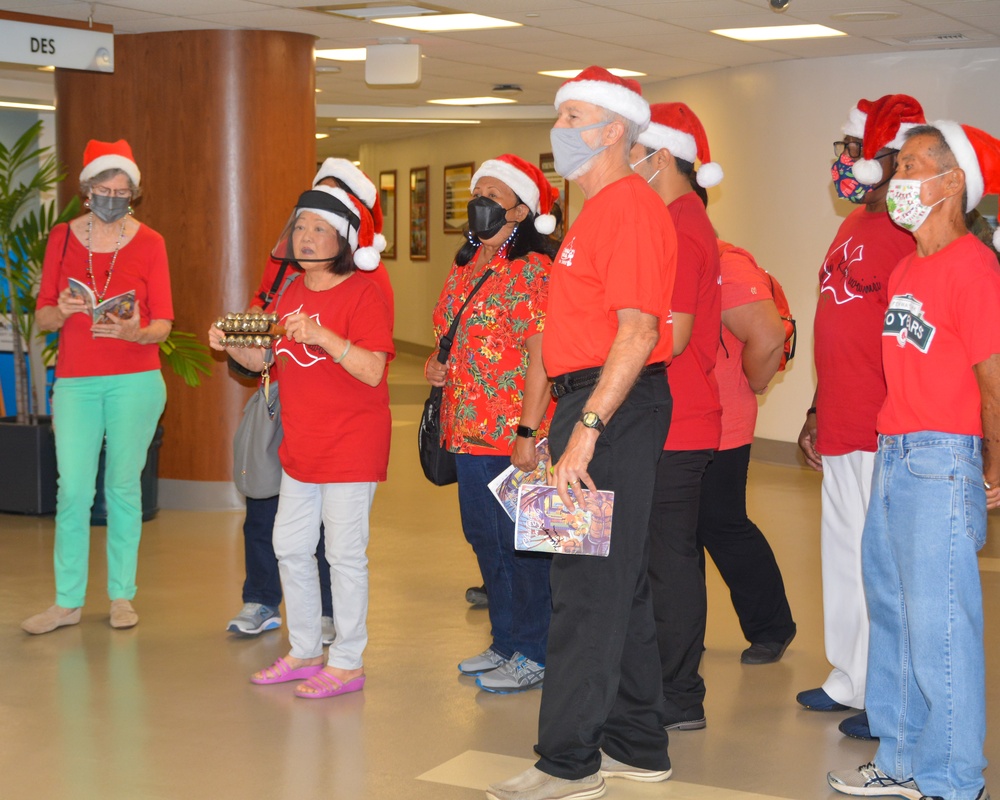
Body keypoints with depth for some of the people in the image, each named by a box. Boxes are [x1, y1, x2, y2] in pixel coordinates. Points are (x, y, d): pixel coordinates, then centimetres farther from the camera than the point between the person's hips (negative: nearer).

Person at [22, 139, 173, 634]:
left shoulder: (149, 243, 2)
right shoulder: (62, 238, 6)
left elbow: (164, 323, 0)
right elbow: (43, 317, 6)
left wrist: (136, 332, -21)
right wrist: (63, 311, -16)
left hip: (135, 381, -1)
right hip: (75, 382, 1)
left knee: (123, 486, 3)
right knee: (73, 491, -2)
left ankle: (121, 595, 15)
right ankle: (68, 602, 6)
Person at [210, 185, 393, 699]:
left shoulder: (362, 294, -12)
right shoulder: (290, 295, 11)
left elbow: (372, 371, -21)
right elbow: (263, 359, 15)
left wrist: (325, 337, -32)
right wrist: (230, 344, -4)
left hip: (351, 448, -8)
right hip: (300, 446, 8)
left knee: (344, 554, -2)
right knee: (290, 548, 14)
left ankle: (347, 662, 10)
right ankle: (304, 651, 28)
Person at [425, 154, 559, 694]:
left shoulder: (533, 269, -12)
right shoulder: (466, 265, 15)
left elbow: (539, 359, -17)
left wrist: (528, 432, -21)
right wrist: (439, 366, 6)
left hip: (513, 435, -9)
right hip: (468, 430, 9)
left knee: (520, 543, -1)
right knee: (484, 537, 15)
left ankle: (535, 654, 10)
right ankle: (506, 643, 28)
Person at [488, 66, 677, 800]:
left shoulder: (630, 208, -13)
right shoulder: (599, 210, 20)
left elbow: (638, 331, -22)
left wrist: (586, 429, -25)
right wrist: (568, 422, 20)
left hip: (614, 408, -11)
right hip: (595, 403, 11)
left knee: (587, 587, -6)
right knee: (620, 582, 14)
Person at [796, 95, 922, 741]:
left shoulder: (907, 235, -15)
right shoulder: (854, 227, 16)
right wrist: (817, 411, 22)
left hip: (880, 437, -10)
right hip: (839, 431, 10)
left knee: (877, 563, -2)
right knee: (844, 555, 17)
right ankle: (849, 682, 29)